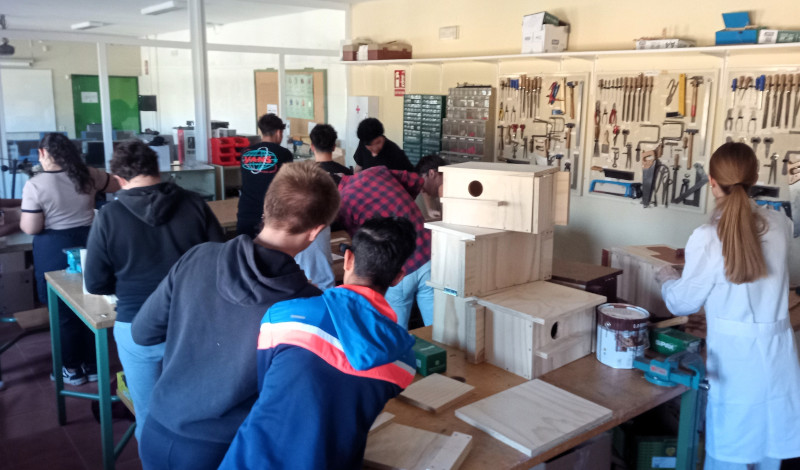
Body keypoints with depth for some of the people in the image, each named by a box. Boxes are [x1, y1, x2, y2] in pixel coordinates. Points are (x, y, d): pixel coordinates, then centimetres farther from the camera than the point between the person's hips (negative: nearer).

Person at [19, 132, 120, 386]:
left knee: (64, 312, 10)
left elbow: (31, 228, -12)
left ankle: (74, 370, 22)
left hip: (54, 251, -4)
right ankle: (93, 366, 24)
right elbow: (115, 185, 18)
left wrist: (22, 218, 8)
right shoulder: (88, 175, -1)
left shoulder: (35, 185, -13)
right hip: (88, 244, 4)